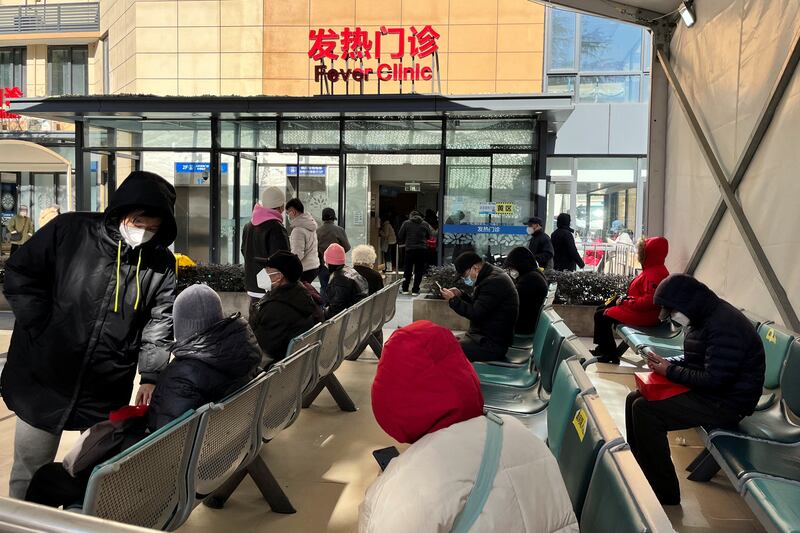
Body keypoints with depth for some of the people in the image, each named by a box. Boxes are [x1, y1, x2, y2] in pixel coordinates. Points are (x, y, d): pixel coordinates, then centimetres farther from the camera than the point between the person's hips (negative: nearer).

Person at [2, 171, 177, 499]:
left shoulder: (161, 263, -4)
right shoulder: (69, 231, -10)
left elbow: (159, 323, -3)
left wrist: (151, 376, -12)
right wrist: (41, 330, -9)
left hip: (107, 393, 1)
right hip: (44, 382, -1)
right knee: (29, 473, 14)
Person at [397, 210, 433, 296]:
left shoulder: (406, 223, 2)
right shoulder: (425, 224, 6)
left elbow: (400, 237, 3)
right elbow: (430, 235, 11)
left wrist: (404, 242, 22)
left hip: (410, 249, -1)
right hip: (422, 249, 1)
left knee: (408, 269, 10)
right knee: (419, 270, 6)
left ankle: (405, 289, 12)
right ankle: (415, 290, 6)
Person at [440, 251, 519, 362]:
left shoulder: (494, 281, -21)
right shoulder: (491, 275, 11)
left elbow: (476, 313, -22)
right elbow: (479, 305, 20)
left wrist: (453, 300, -11)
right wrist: (460, 295, 6)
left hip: (492, 345, -11)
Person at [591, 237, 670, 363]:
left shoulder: (655, 274, -25)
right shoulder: (653, 269, 10)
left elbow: (649, 301, -31)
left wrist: (625, 302, -21)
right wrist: (626, 298, 4)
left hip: (645, 315, -11)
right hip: (640, 309, 11)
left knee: (602, 316, -11)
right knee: (601, 309, 15)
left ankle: (611, 356, -2)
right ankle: (603, 347, 21)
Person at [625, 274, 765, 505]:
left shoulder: (724, 326, -24)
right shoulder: (703, 318, 8)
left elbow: (714, 380, -27)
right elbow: (693, 362, 19)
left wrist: (670, 371, -15)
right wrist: (667, 364, -1)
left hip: (727, 403, -10)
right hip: (707, 390, 10)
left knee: (645, 410, -21)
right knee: (635, 399, 4)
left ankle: (664, 492, -10)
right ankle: (640, 471, 12)